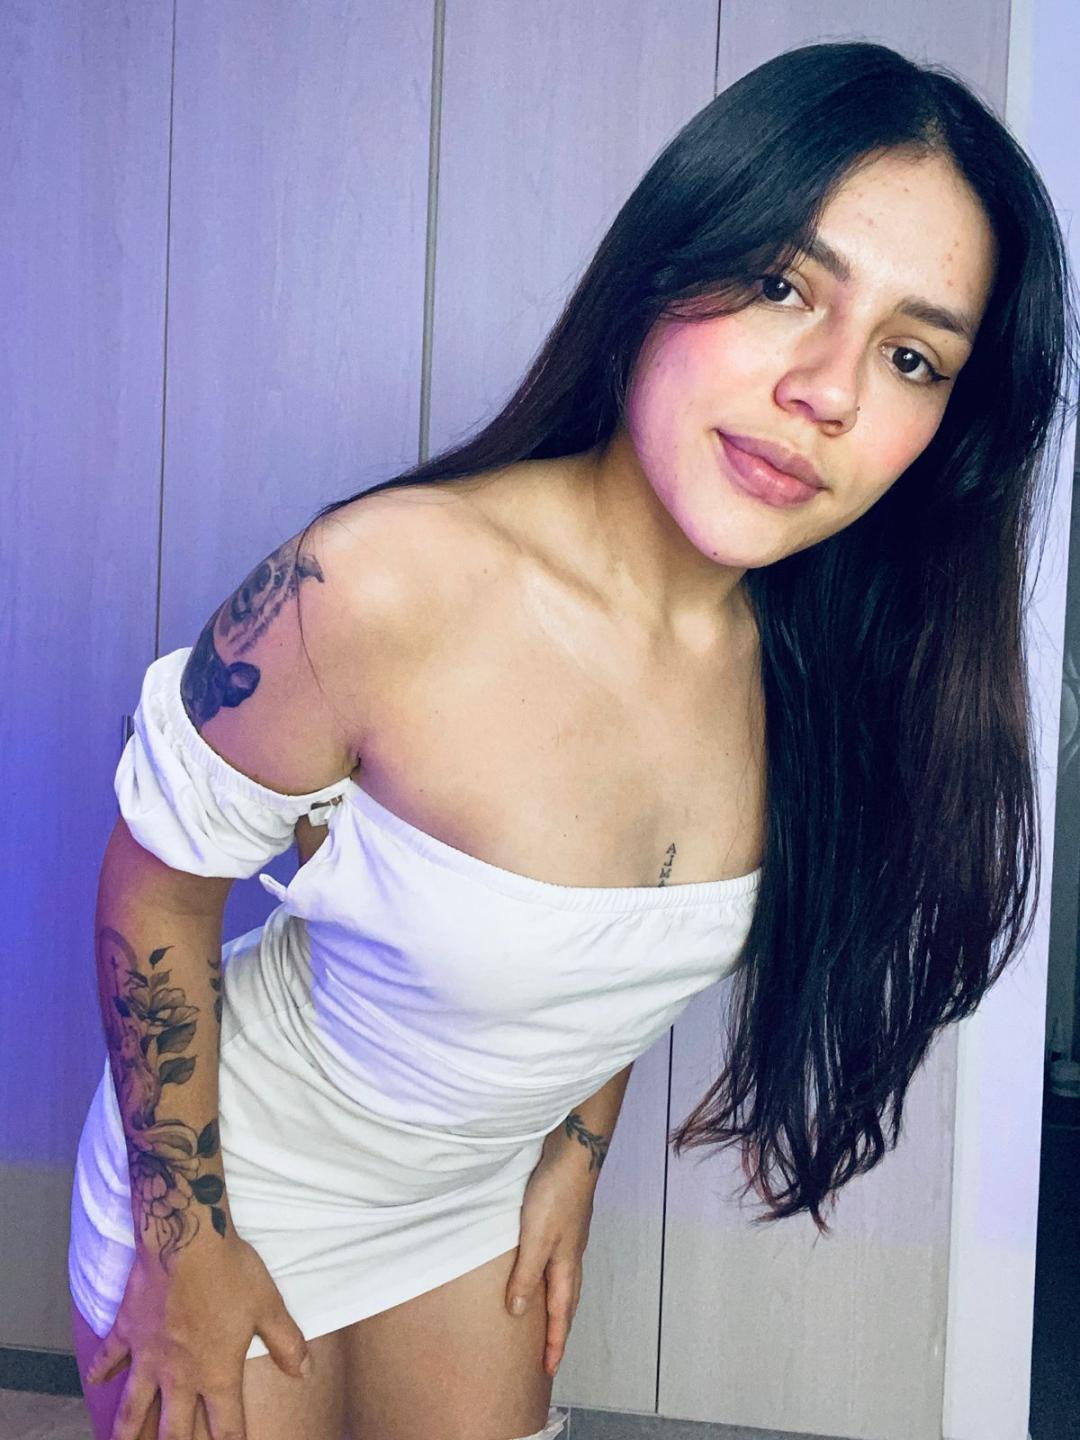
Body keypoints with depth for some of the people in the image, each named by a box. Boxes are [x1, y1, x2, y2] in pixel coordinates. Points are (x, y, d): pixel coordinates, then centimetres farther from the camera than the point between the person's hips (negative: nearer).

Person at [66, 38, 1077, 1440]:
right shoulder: (389, 585, -33)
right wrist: (184, 1244, -12)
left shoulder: (810, 654, -15)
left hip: (482, 1197, 5)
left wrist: (576, 1151, 9)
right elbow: (158, 876, -18)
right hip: (229, 1180, -4)